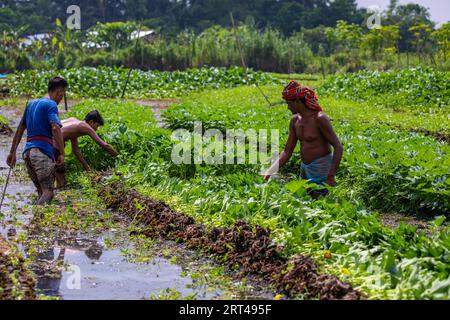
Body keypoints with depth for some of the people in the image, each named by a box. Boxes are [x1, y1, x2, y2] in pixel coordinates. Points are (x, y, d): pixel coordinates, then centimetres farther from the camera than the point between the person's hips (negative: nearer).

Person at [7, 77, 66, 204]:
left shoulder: (32, 103, 24)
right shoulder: (51, 104, -1)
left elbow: (20, 129, 25)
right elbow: (55, 128, -16)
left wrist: (12, 152, 26)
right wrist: (62, 153, -13)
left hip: (27, 151, 8)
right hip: (42, 151, -8)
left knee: (41, 192, 10)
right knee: (48, 192, -16)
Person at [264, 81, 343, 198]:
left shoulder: (319, 119, -18)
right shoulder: (295, 120, 4)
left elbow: (338, 147, -19)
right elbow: (287, 152, 8)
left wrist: (331, 176, -25)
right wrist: (271, 171, -3)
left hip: (321, 168, -8)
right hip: (305, 167, 8)